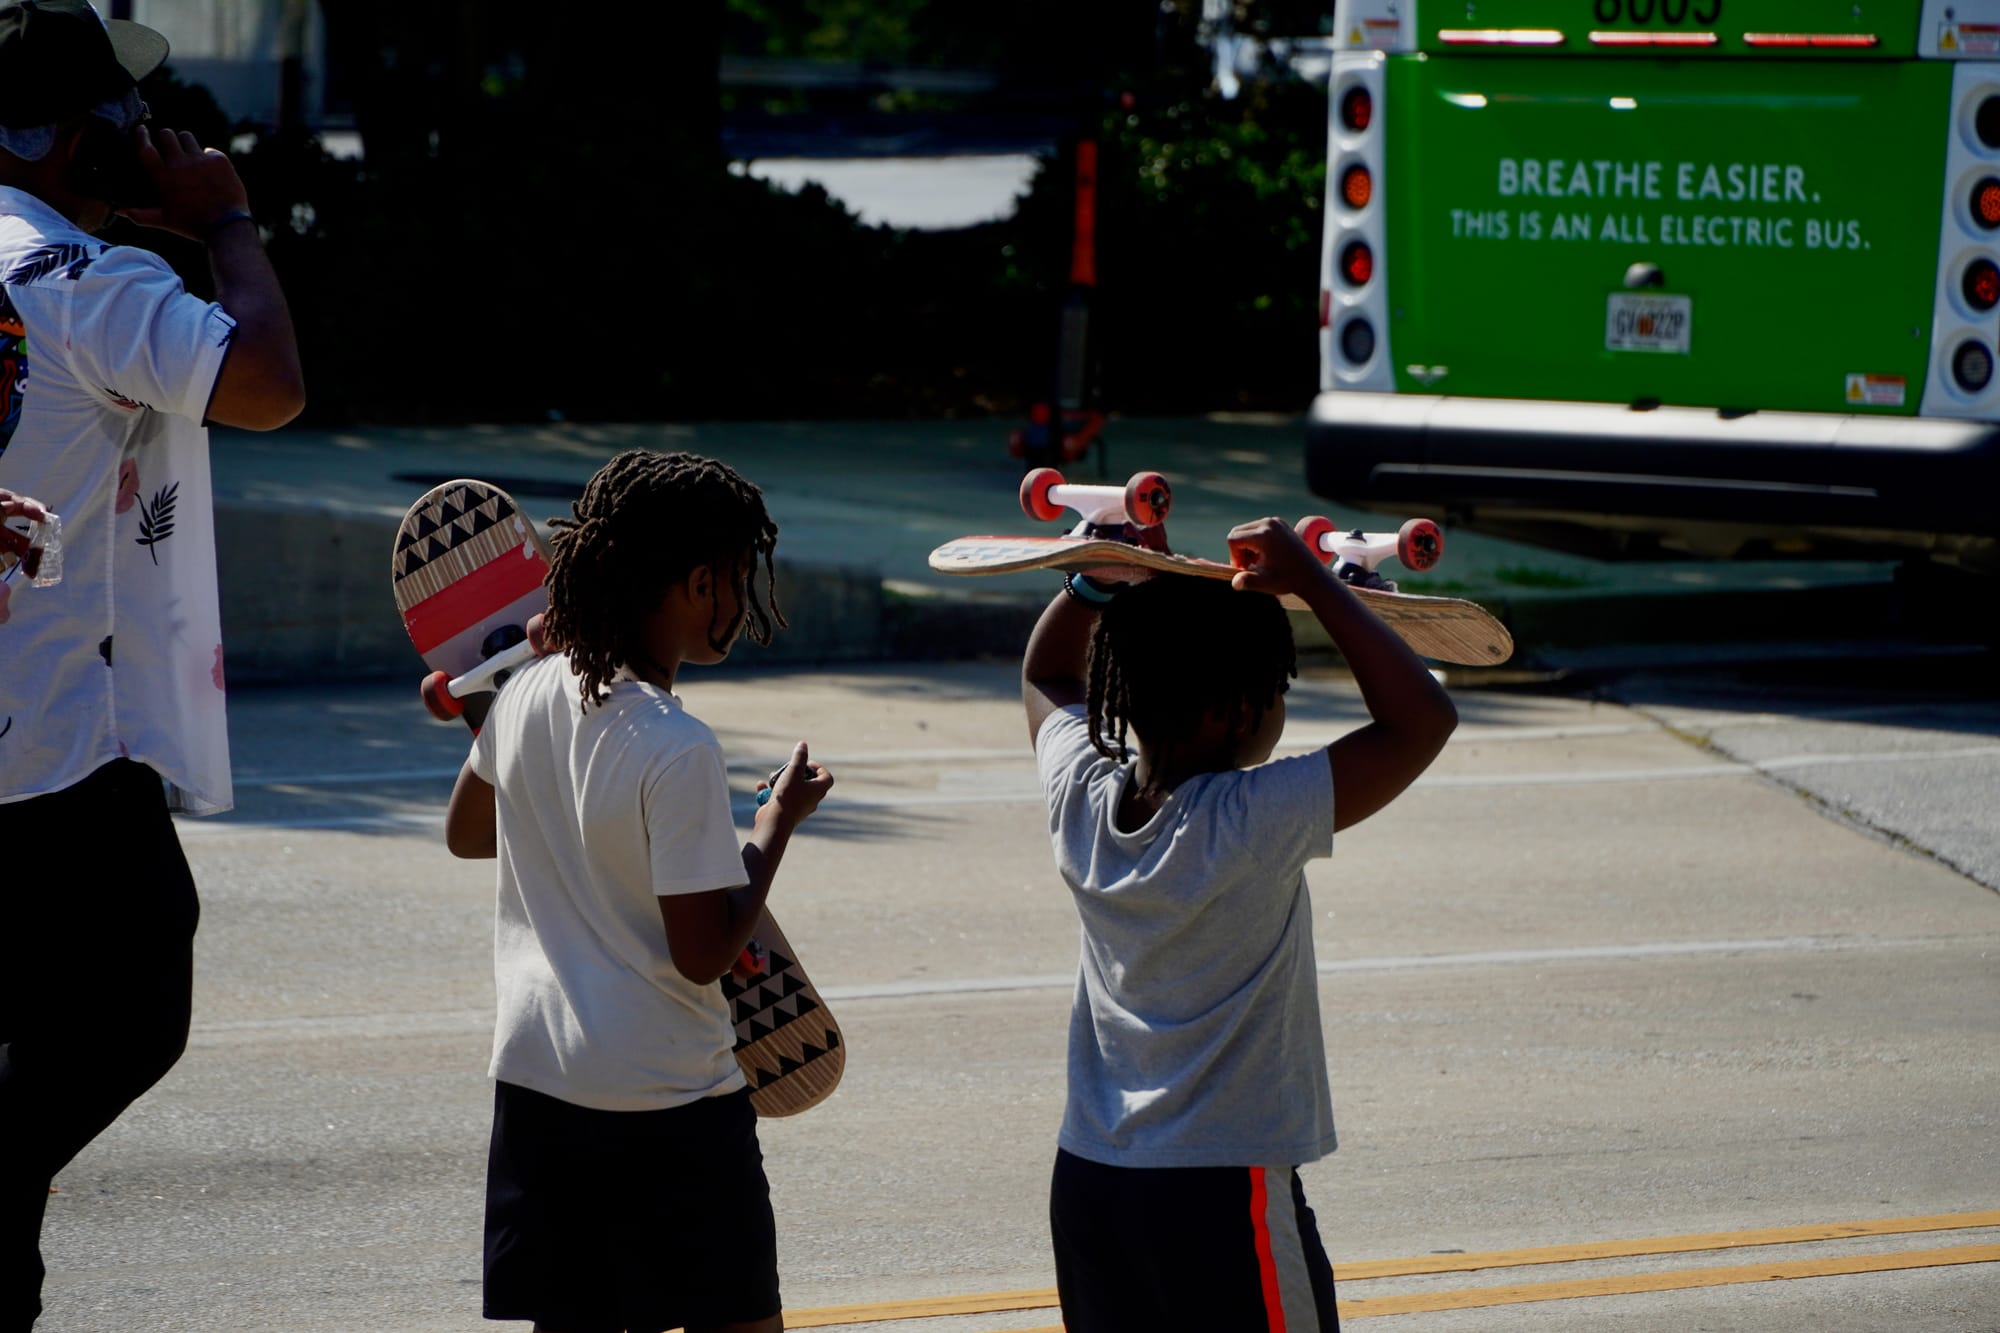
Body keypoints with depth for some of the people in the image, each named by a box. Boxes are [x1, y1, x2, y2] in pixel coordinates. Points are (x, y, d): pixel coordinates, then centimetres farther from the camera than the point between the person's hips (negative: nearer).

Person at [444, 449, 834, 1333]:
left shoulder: (527, 695, 1)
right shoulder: (677, 751, -20)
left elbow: (466, 831, 20)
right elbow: (704, 953, -16)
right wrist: (778, 822, -6)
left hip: (535, 1079, 7)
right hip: (669, 1098, -7)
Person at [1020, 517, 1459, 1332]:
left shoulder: (1082, 798, -2)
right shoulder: (1257, 821, -21)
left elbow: (1046, 676, 21)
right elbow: (1421, 720, -18)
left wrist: (1096, 582, 6)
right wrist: (1311, 581, -13)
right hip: (1221, 1196, -7)